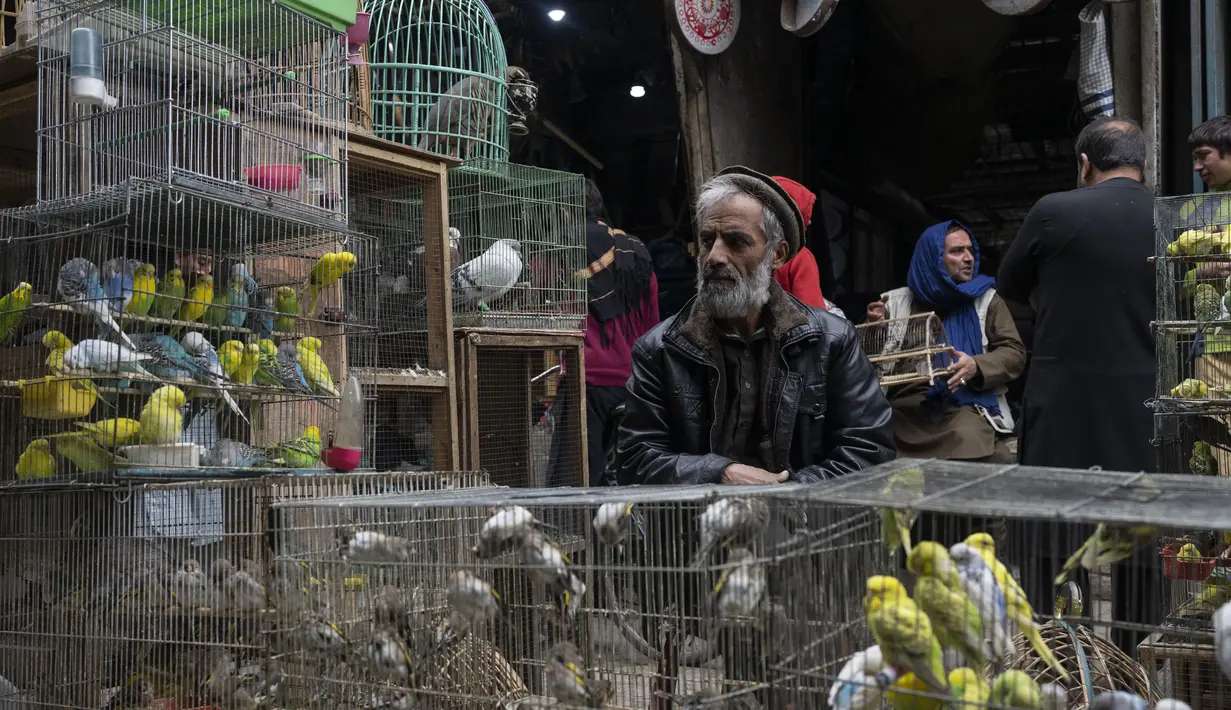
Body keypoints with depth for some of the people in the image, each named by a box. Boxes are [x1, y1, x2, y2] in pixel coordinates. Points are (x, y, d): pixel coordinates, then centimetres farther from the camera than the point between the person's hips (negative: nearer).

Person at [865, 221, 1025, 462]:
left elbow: (1015, 352, 6)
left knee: (971, 441, -34)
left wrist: (976, 367, -14)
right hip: (904, 409, 0)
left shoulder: (986, 299, 13)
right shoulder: (896, 302, 14)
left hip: (964, 407, 0)